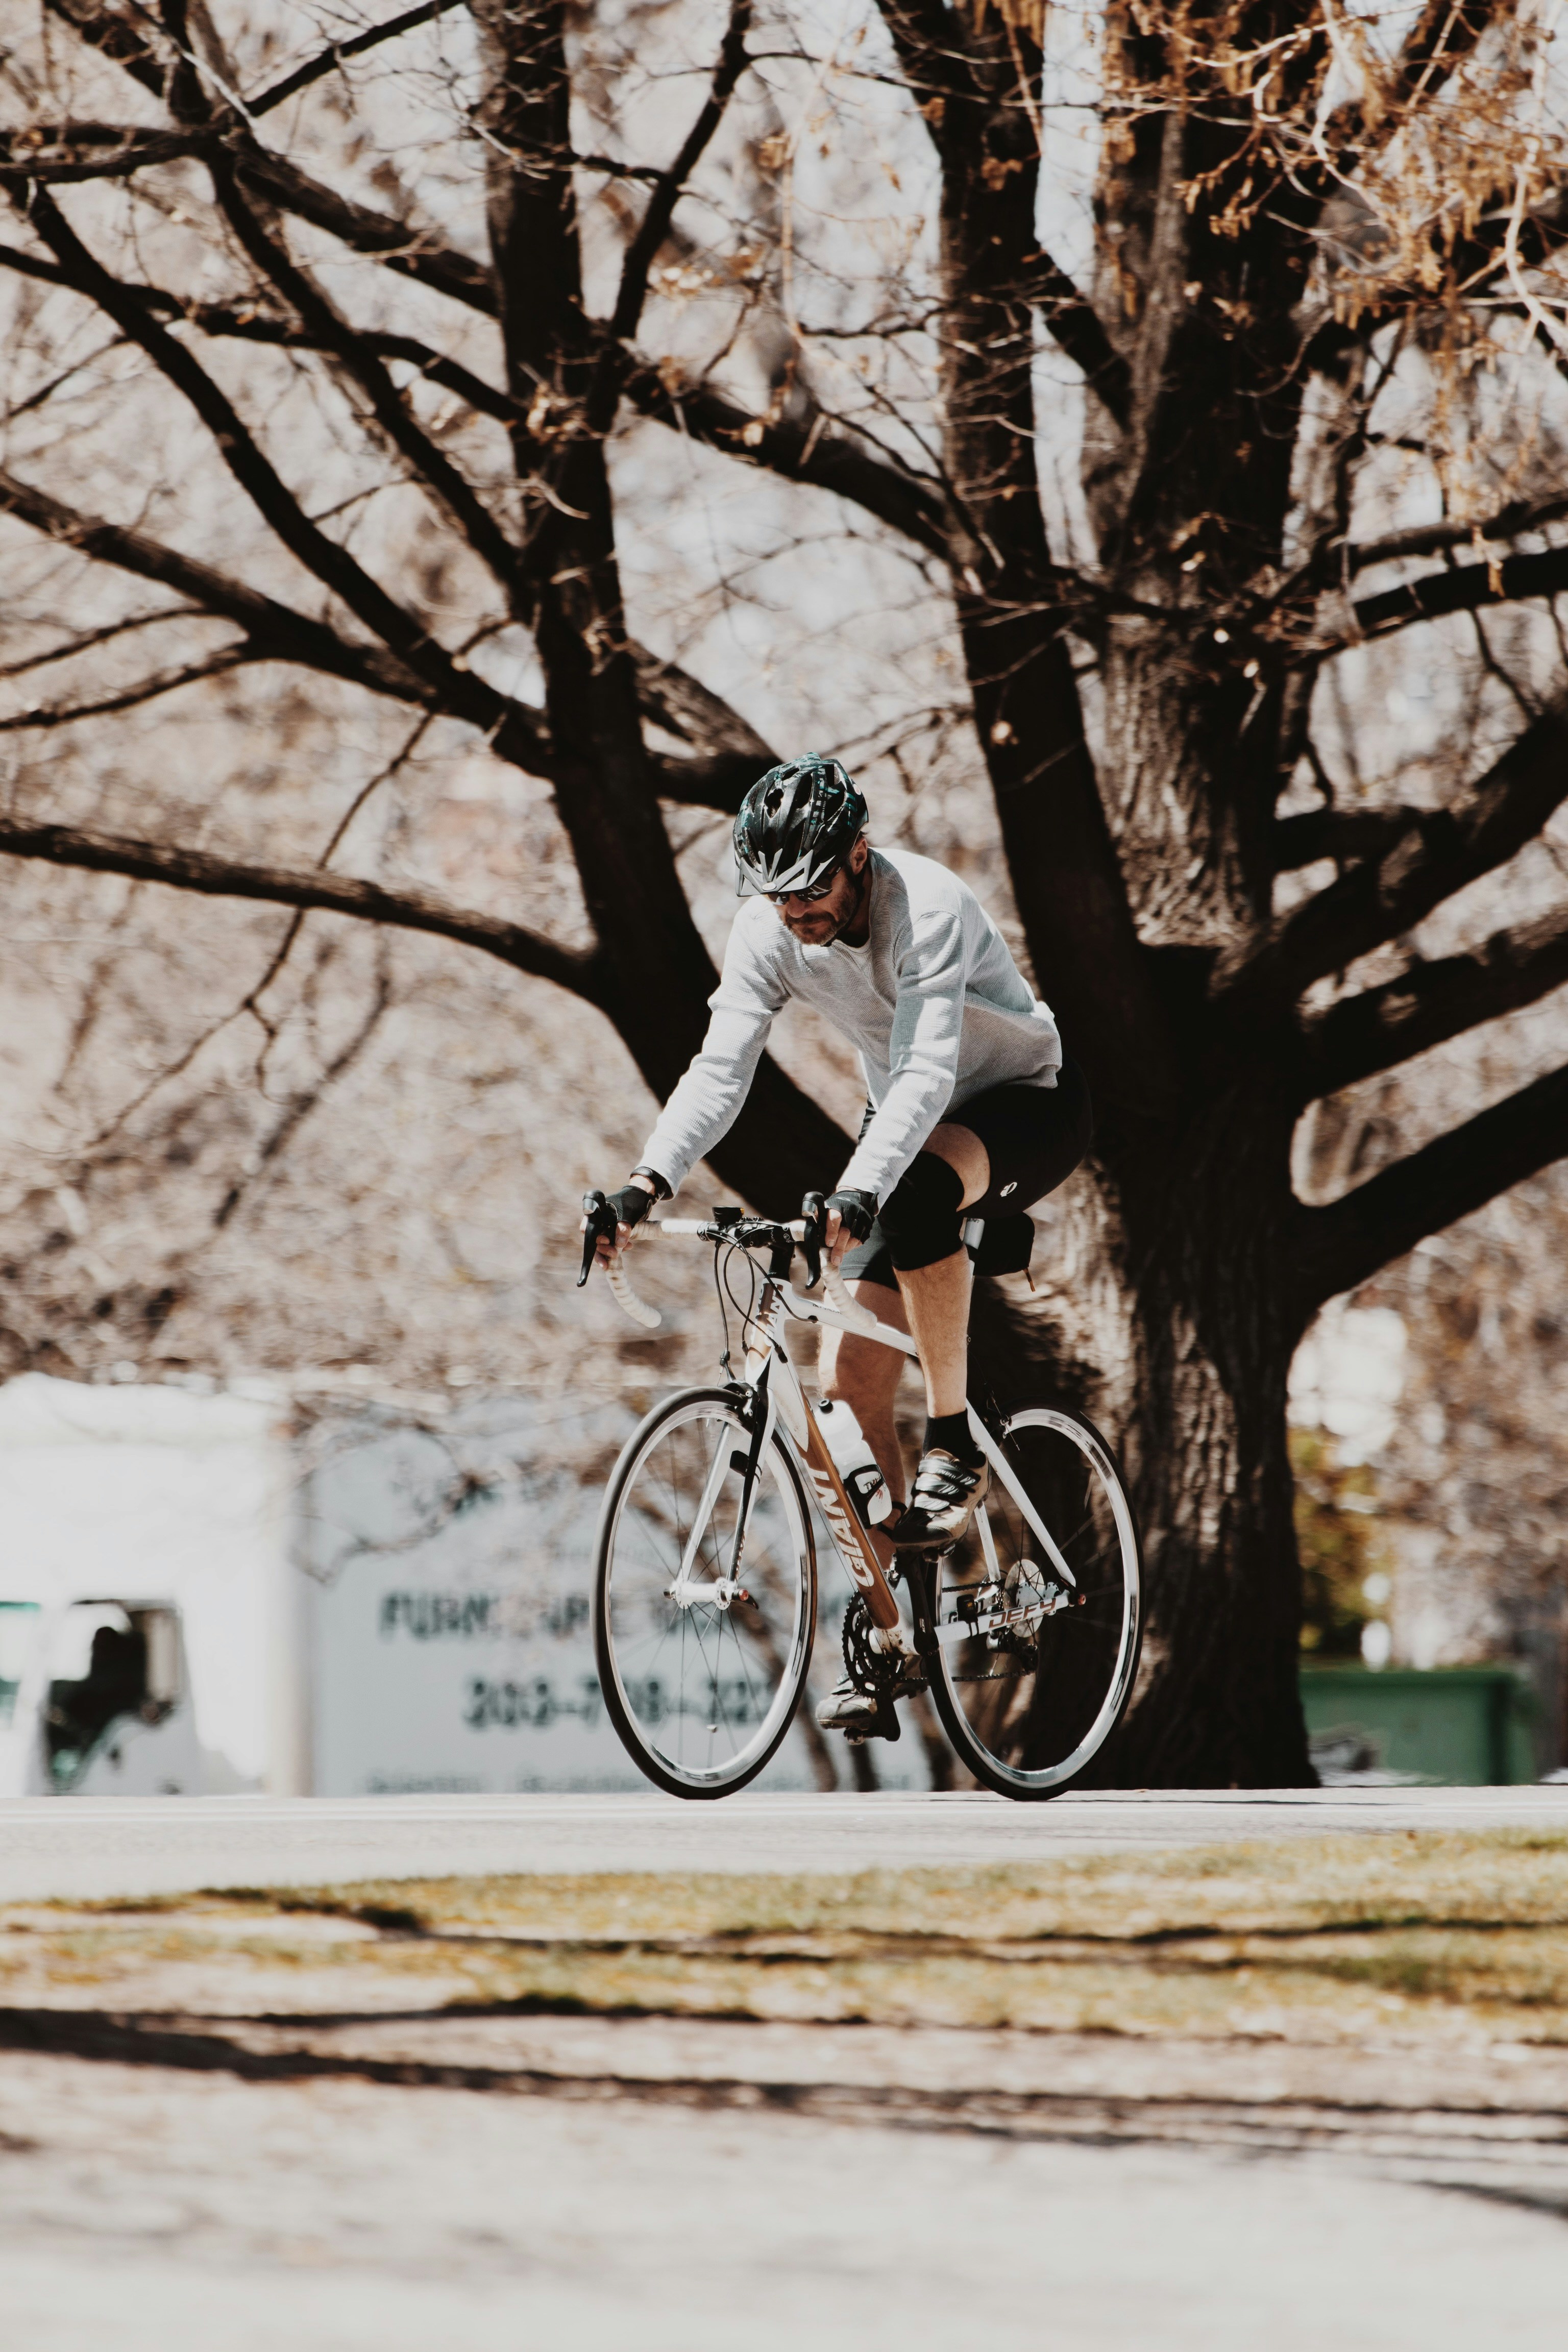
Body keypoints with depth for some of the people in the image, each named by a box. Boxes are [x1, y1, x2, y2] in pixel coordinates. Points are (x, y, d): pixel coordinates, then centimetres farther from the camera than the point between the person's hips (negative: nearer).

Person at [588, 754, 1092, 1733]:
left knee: (917, 1184, -41)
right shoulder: (770, 934, -14)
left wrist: (857, 1193, -56)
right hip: (908, 1136, 6)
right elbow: (720, 1070, -20)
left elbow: (927, 1074, -42)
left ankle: (955, 1445, -27)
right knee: (849, 1384, -6)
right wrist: (649, 1183, -35)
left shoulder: (927, 908, -32)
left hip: (1031, 1107, -6)